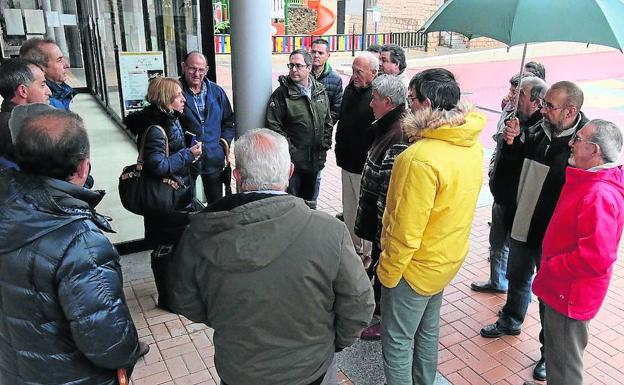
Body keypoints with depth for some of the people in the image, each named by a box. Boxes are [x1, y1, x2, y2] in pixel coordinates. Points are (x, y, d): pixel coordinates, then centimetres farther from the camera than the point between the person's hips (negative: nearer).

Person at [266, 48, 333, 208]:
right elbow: (274, 125, -13)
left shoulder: (320, 91, 7)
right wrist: (290, 150, -15)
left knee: (309, 201, 20)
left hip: (315, 159, 5)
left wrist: (325, 145, 5)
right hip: (292, 161, -5)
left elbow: (328, 122, 15)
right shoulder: (281, 93, -9)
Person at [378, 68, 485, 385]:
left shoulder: (422, 158, -31)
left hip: (416, 267, -8)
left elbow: (405, 229, -26)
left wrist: (387, 272, -13)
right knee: (427, 332, 26)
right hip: (449, 260, 9)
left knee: (397, 343, 11)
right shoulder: (472, 145, -4)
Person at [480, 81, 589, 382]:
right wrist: (512, 141, -8)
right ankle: (511, 321, 51)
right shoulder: (539, 130, -6)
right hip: (522, 222, 6)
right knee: (517, 277, 25)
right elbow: (517, 159, 11)